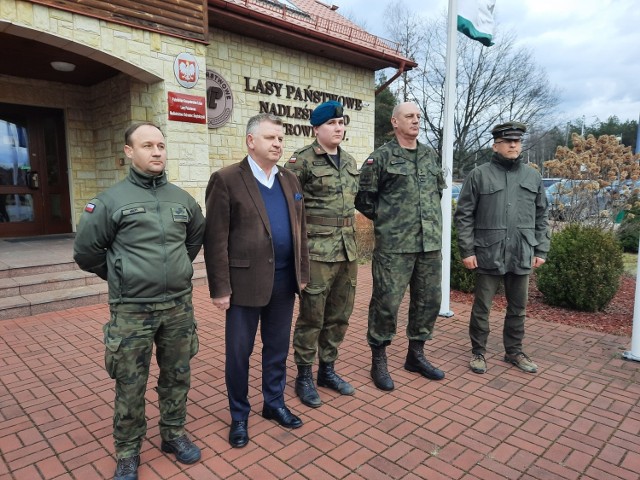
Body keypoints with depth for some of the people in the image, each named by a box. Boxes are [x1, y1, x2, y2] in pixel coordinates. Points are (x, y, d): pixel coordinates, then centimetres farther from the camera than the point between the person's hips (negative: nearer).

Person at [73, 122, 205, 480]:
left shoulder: (182, 198, 4)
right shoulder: (111, 200, -7)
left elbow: (198, 235, 22)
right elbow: (86, 251, 2)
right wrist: (122, 278, 9)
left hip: (179, 306, 4)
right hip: (132, 310, -3)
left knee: (177, 376, 15)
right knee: (130, 386, 8)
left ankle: (174, 434, 36)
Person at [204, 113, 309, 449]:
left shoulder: (289, 180, 10)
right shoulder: (226, 179, -8)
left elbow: (299, 230, 12)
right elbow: (216, 239, -11)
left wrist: (302, 272, 9)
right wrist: (220, 288, -13)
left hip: (284, 280, 5)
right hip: (245, 281, -5)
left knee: (277, 347, 17)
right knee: (239, 352, 9)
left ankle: (274, 403, 37)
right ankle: (239, 415, 29)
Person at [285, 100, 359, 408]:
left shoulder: (350, 161, 13)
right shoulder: (302, 160, -8)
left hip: (348, 251, 7)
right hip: (317, 252, -6)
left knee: (339, 316, 14)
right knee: (311, 317, 4)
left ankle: (328, 370, 33)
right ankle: (304, 376, 23)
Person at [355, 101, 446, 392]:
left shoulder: (430, 156, 13)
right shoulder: (381, 158, -3)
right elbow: (364, 199, -1)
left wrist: (430, 219, 16)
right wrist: (387, 220, 3)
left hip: (430, 243, 6)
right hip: (394, 246, -6)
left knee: (428, 301, 12)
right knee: (386, 302, -1)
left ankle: (416, 356, 30)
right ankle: (378, 361, 17)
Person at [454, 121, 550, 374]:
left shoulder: (533, 177, 9)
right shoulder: (479, 175, -3)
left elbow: (541, 218, 13)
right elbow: (463, 216, -4)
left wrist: (541, 250, 7)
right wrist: (467, 251, -9)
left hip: (522, 256, 4)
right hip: (488, 255, -3)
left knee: (518, 308, 15)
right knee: (482, 307, 7)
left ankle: (514, 351, 32)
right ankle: (478, 352, 23)